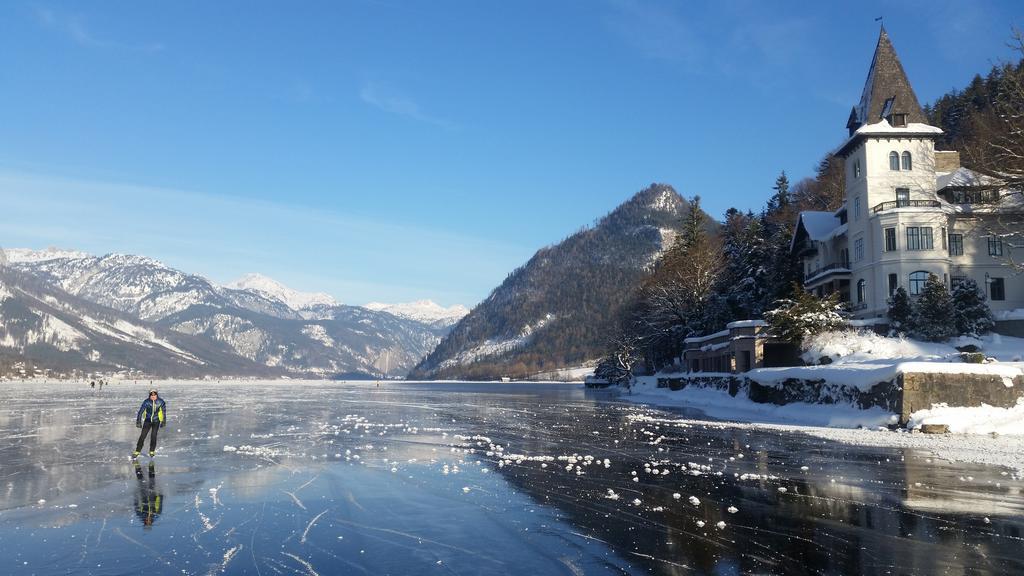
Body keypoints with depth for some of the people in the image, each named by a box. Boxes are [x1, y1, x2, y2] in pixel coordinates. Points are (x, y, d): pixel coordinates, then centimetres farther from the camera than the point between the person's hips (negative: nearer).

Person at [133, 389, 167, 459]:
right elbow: (140, 411, -13)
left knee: (153, 435, -12)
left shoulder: (161, 402, -13)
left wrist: (164, 421, 6)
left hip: (156, 421, 0)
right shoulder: (146, 402, -18)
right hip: (148, 420, 0)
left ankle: (152, 451, 3)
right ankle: (137, 451, 3)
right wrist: (138, 422, -17)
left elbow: (164, 411, 2)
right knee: (143, 435, -8)